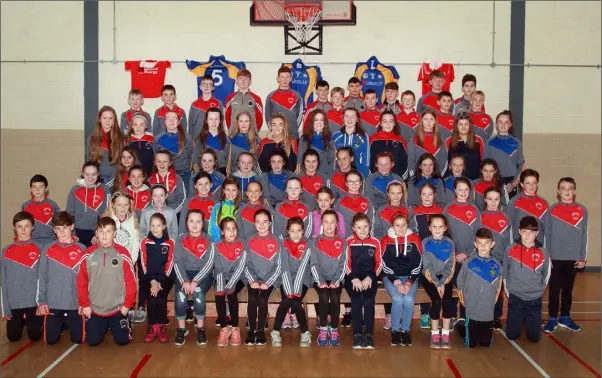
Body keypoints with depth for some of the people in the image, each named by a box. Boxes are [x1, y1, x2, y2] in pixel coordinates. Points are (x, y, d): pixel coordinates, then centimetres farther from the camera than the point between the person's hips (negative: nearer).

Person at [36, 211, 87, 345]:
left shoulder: (82, 250, -1)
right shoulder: (48, 250, 1)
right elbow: (42, 277, 2)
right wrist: (42, 301, -4)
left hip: (76, 304, -1)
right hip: (53, 304, 1)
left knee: (78, 339, 4)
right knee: (51, 340, 4)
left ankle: (69, 324, 36)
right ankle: (61, 325, 36)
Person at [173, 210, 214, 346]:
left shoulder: (209, 240, 1)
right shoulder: (181, 240, 6)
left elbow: (209, 263, -8)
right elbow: (177, 262, -2)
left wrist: (195, 281, -20)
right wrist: (184, 281, -19)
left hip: (203, 275, -1)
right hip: (184, 274, 1)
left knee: (198, 293, -31)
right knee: (180, 294, -28)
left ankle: (200, 328, -13)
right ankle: (181, 329, -9)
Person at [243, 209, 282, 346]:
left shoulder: (276, 242, 0)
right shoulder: (250, 242, 6)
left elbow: (278, 266, -3)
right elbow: (246, 265, 3)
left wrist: (267, 282, -13)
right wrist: (252, 280, -12)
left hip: (270, 279, -1)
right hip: (253, 279, 1)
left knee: (262, 300, -25)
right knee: (252, 299, -25)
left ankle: (261, 330, -6)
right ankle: (251, 330, -9)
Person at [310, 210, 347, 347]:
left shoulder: (342, 243, 7)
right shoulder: (315, 242, 5)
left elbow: (343, 265, 1)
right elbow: (313, 264, -2)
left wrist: (336, 281, -13)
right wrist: (320, 281, -16)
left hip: (336, 280, 1)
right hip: (320, 279, 0)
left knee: (335, 298, -27)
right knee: (324, 297, -29)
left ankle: (334, 330, -11)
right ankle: (323, 329, -13)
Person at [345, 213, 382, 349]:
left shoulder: (375, 242, 7)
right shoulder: (348, 242, 4)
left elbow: (379, 264, 4)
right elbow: (346, 264, 0)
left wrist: (370, 277, -11)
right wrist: (353, 278, -15)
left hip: (369, 277, 1)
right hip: (353, 277, 0)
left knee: (369, 299, -28)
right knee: (356, 299, -28)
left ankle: (369, 334, -22)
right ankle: (357, 334, -21)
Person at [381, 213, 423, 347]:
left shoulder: (414, 239, -2)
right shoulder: (386, 240, -4)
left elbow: (418, 263, -2)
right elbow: (386, 265, -5)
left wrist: (409, 282, -13)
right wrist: (396, 282, -17)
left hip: (410, 277, 1)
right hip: (391, 277, -1)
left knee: (409, 299, -26)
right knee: (398, 299, -27)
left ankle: (405, 330, -6)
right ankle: (395, 330, -8)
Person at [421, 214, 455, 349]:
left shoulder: (450, 243, 1)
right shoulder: (425, 243, -3)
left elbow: (450, 266, -3)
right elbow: (427, 265, -8)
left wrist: (442, 283, -16)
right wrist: (437, 283, -18)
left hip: (445, 277, 2)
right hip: (430, 277, -1)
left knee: (448, 301, -23)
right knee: (437, 300, -25)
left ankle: (445, 333, -9)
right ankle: (435, 333, -10)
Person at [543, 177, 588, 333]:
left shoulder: (582, 211, 0)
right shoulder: (552, 210, -2)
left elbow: (584, 235, 3)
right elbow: (546, 235, -1)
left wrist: (582, 257, 1)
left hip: (573, 259, 1)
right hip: (555, 258, -1)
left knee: (568, 289, 13)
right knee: (554, 290, 6)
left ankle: (565, 317, 24)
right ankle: (552, 319, 14)